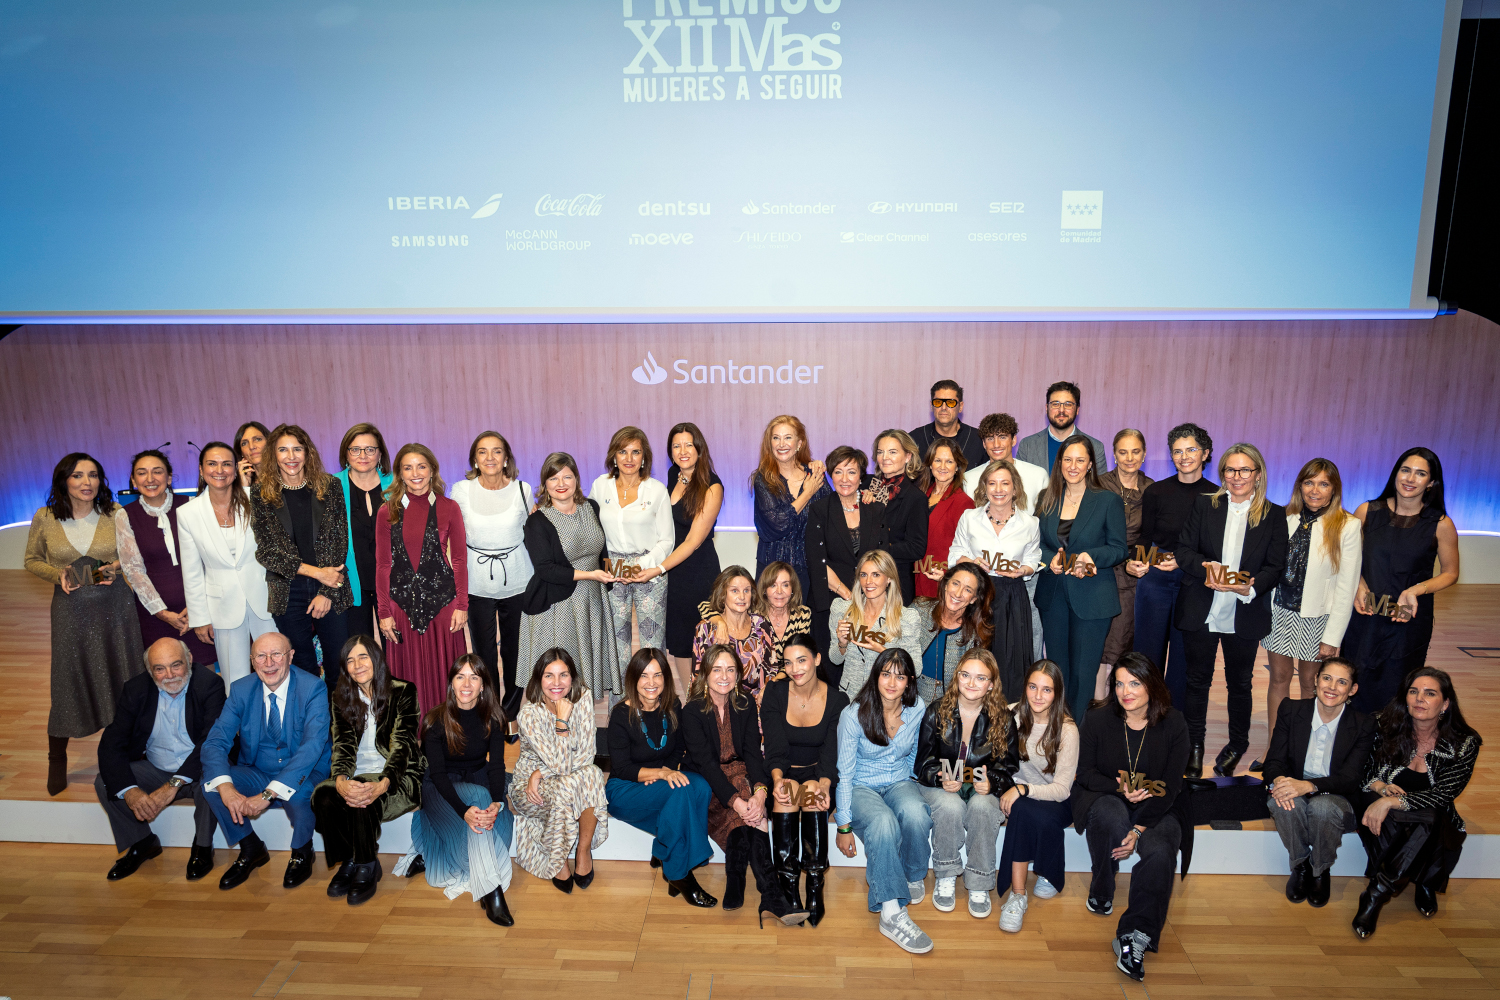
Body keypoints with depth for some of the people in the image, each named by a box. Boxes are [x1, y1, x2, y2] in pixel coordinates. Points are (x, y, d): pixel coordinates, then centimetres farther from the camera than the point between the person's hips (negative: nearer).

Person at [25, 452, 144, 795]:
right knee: (68, 683, 4)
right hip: (71, 608, 0)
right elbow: (32, 560, 9)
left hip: (115, 606, 0)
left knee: (121, 679, 7)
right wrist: (58, 575, -10)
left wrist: (116, 568, -12)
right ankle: (57, 760, 24)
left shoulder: (114, 514, -3)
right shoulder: (45, 518, -3)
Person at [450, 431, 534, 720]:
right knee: (484, 652, 5)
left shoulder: (522, 490, -3)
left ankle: (513, 711, 28)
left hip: (517, 582, 0)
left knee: (514, 647, 8)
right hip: (477, 584, 0)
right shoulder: (461, 491, -4)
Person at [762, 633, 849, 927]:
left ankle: (815, 891, -28)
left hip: (818, 774, 0)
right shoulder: (775, 693, -3)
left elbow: (831, 751, -12)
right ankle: (788, 889, -29)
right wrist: (777, 778, -32)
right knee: (787, 793, -34)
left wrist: (824, 784, -32)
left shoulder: (837, 700, -4)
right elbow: (775, 745, -11)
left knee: (812, 790, -34)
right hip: (784, 773, 0)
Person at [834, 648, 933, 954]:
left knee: (915, 813, -34)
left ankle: (913, 877, -5)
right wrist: (843, 826, -12)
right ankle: (891, 913, -32)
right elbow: (844, 773, -11)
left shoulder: (917, 709, -6)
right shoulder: (853, 715, -16)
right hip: (859, 787, -3)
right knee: (883, 822, -37)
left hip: (898, 783, 3)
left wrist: (905, 787, 9)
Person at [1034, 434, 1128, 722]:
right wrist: (1051, 559, -9)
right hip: (1053, 595, 4)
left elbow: (1118, 550, -3)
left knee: (1082, 672, -1)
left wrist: (1090, 556, -21)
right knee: (1057, 669, 12)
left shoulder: (1109, 501, -3)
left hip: (1091, 598, -4)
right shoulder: (1047, 500, 8)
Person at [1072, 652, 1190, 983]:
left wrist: (1139, 829, -19)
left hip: (1153, 808, 1)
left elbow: (1171, 786, -8)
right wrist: (1120, 790, -22)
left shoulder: (1173, 725, -5)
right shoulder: (1097, 720, -6)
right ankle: (1101, 892, -12)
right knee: (1112, 814, -37)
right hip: (1101, 798, 0)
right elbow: (1085, 773, -1)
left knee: (1160, 851, -32)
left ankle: (1135, 936, -26)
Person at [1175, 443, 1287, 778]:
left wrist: (1250, 587, -21)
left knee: (1239, 683, 14)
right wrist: (1207, 568, -21)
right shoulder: (1204, 505, 2)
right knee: (1198, 679, 11)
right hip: (1200, 612, 0)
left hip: (1245, 615, 0)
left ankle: (1237, 745, 34)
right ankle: (1195, 745, 26)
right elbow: (1184, 550, -1)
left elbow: (1275, 566, -3)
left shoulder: (1274, 515, 1)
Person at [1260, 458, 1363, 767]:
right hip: (1281, 611, 3)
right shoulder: (1286, 519, 1)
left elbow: (1347, 586, -8)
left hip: (1318, 617, -2)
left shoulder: (1348, 526, -7)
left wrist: (1332, 636, -10)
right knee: (1279, 677, 8)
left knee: (1310, 682, 8)